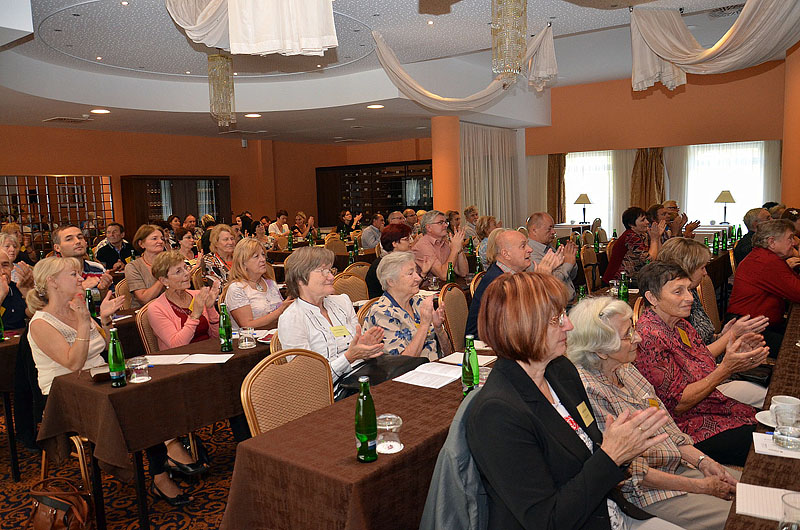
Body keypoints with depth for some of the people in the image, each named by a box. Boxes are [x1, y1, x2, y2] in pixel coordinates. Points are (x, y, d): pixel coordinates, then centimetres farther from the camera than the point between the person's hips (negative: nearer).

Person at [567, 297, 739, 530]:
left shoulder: (624, 368, 2)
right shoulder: (588, 390, -25)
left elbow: (665, 424, 12)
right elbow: (630, 471, -21)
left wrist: (703, 461, -2)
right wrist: (700, 486, -15)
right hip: (647, 493, -9)